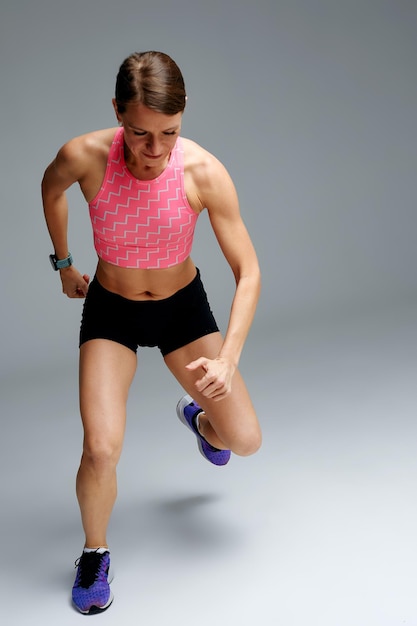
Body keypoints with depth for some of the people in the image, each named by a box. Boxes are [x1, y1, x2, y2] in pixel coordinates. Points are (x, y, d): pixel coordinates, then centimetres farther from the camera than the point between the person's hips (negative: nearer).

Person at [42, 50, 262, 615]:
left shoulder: (205, 172, -26)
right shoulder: (85, 156, -25)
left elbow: (248, 273, -21)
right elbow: (51, 189, 2)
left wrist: (228, 360, -31)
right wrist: (63, 263, 10)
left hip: (183, 305, 1)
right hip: (110, 310, -1)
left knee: (245, 440, 0)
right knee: (102, 448, -19)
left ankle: (198, 419, 40)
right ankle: (95, 552, 13)